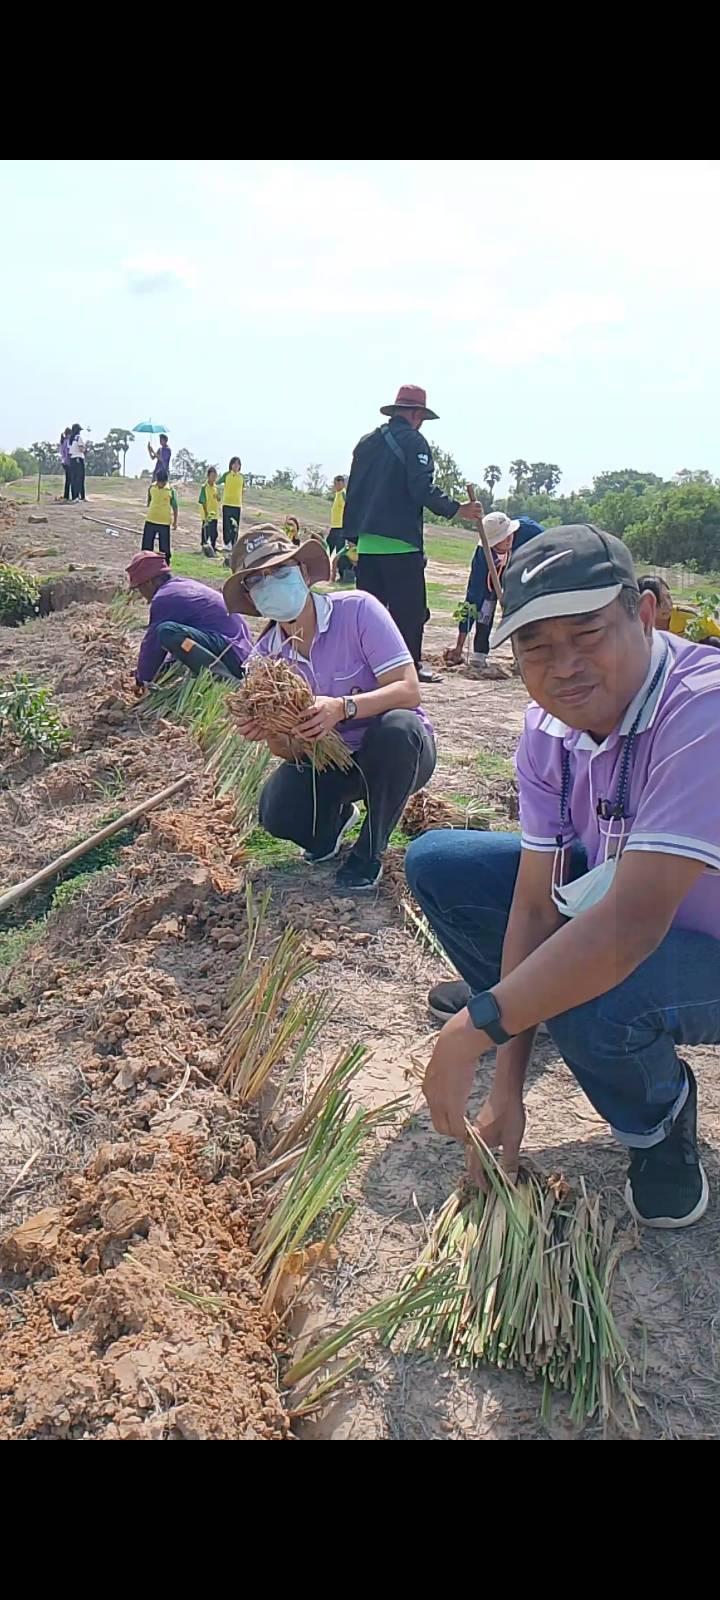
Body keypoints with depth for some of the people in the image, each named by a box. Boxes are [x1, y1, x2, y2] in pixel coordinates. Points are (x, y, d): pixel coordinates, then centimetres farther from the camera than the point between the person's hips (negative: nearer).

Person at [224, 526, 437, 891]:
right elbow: (293, 751, -6)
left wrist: (343, 707, -43)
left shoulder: (357, 610, -20)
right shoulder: (265, 655, -6)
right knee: (277, 813, -25)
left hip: (396, 751, -3)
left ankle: (369, 852, -13)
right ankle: (336, 815, 15)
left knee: (397, 728, -38)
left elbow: (408, 691, -26)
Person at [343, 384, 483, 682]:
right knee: (409, 609, 0)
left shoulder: (367, 442, 16)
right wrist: (458, 509, -8)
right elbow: (423, 490, -15)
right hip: (401, 543, -7)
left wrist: (352, 534, 22)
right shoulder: (413, 441, -4)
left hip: (367, 542, 7)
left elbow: (352, 492, 18)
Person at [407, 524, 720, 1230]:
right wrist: (506, 1086, -13)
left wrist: (476, 1030, -34)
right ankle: (510, 1000, 25)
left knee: (589, 994, -36)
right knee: (434, 865, -3)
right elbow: (533, 906, -12)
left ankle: (658, 1120, -1)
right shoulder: (549, 724, -10)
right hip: (621, 897, 7)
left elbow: (632, 925, -40)